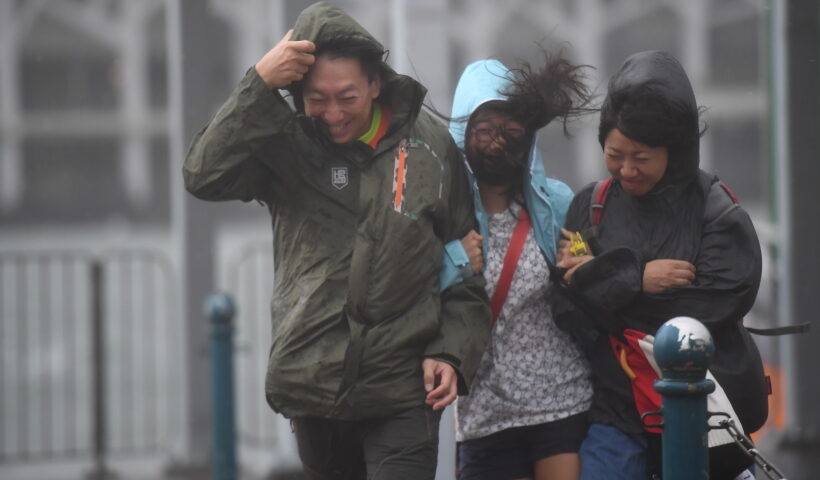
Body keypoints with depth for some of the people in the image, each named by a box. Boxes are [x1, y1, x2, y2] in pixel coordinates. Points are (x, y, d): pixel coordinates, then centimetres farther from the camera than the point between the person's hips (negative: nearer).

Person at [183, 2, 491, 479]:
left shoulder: (431, 146, 2)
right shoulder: (287, 147, -1)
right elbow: (205, 175, -17)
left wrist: (453, 352, -3)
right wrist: (260, 86, -22)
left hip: (402, 390, -1)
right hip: (313, 382, 1)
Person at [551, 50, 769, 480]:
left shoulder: (716, 211, -4)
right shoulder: (590, 208, 5)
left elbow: (715, 308, -15)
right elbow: (567, 311, 0)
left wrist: (603, 280, -11)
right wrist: (633, 279, -17)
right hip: (616, 411, 2)